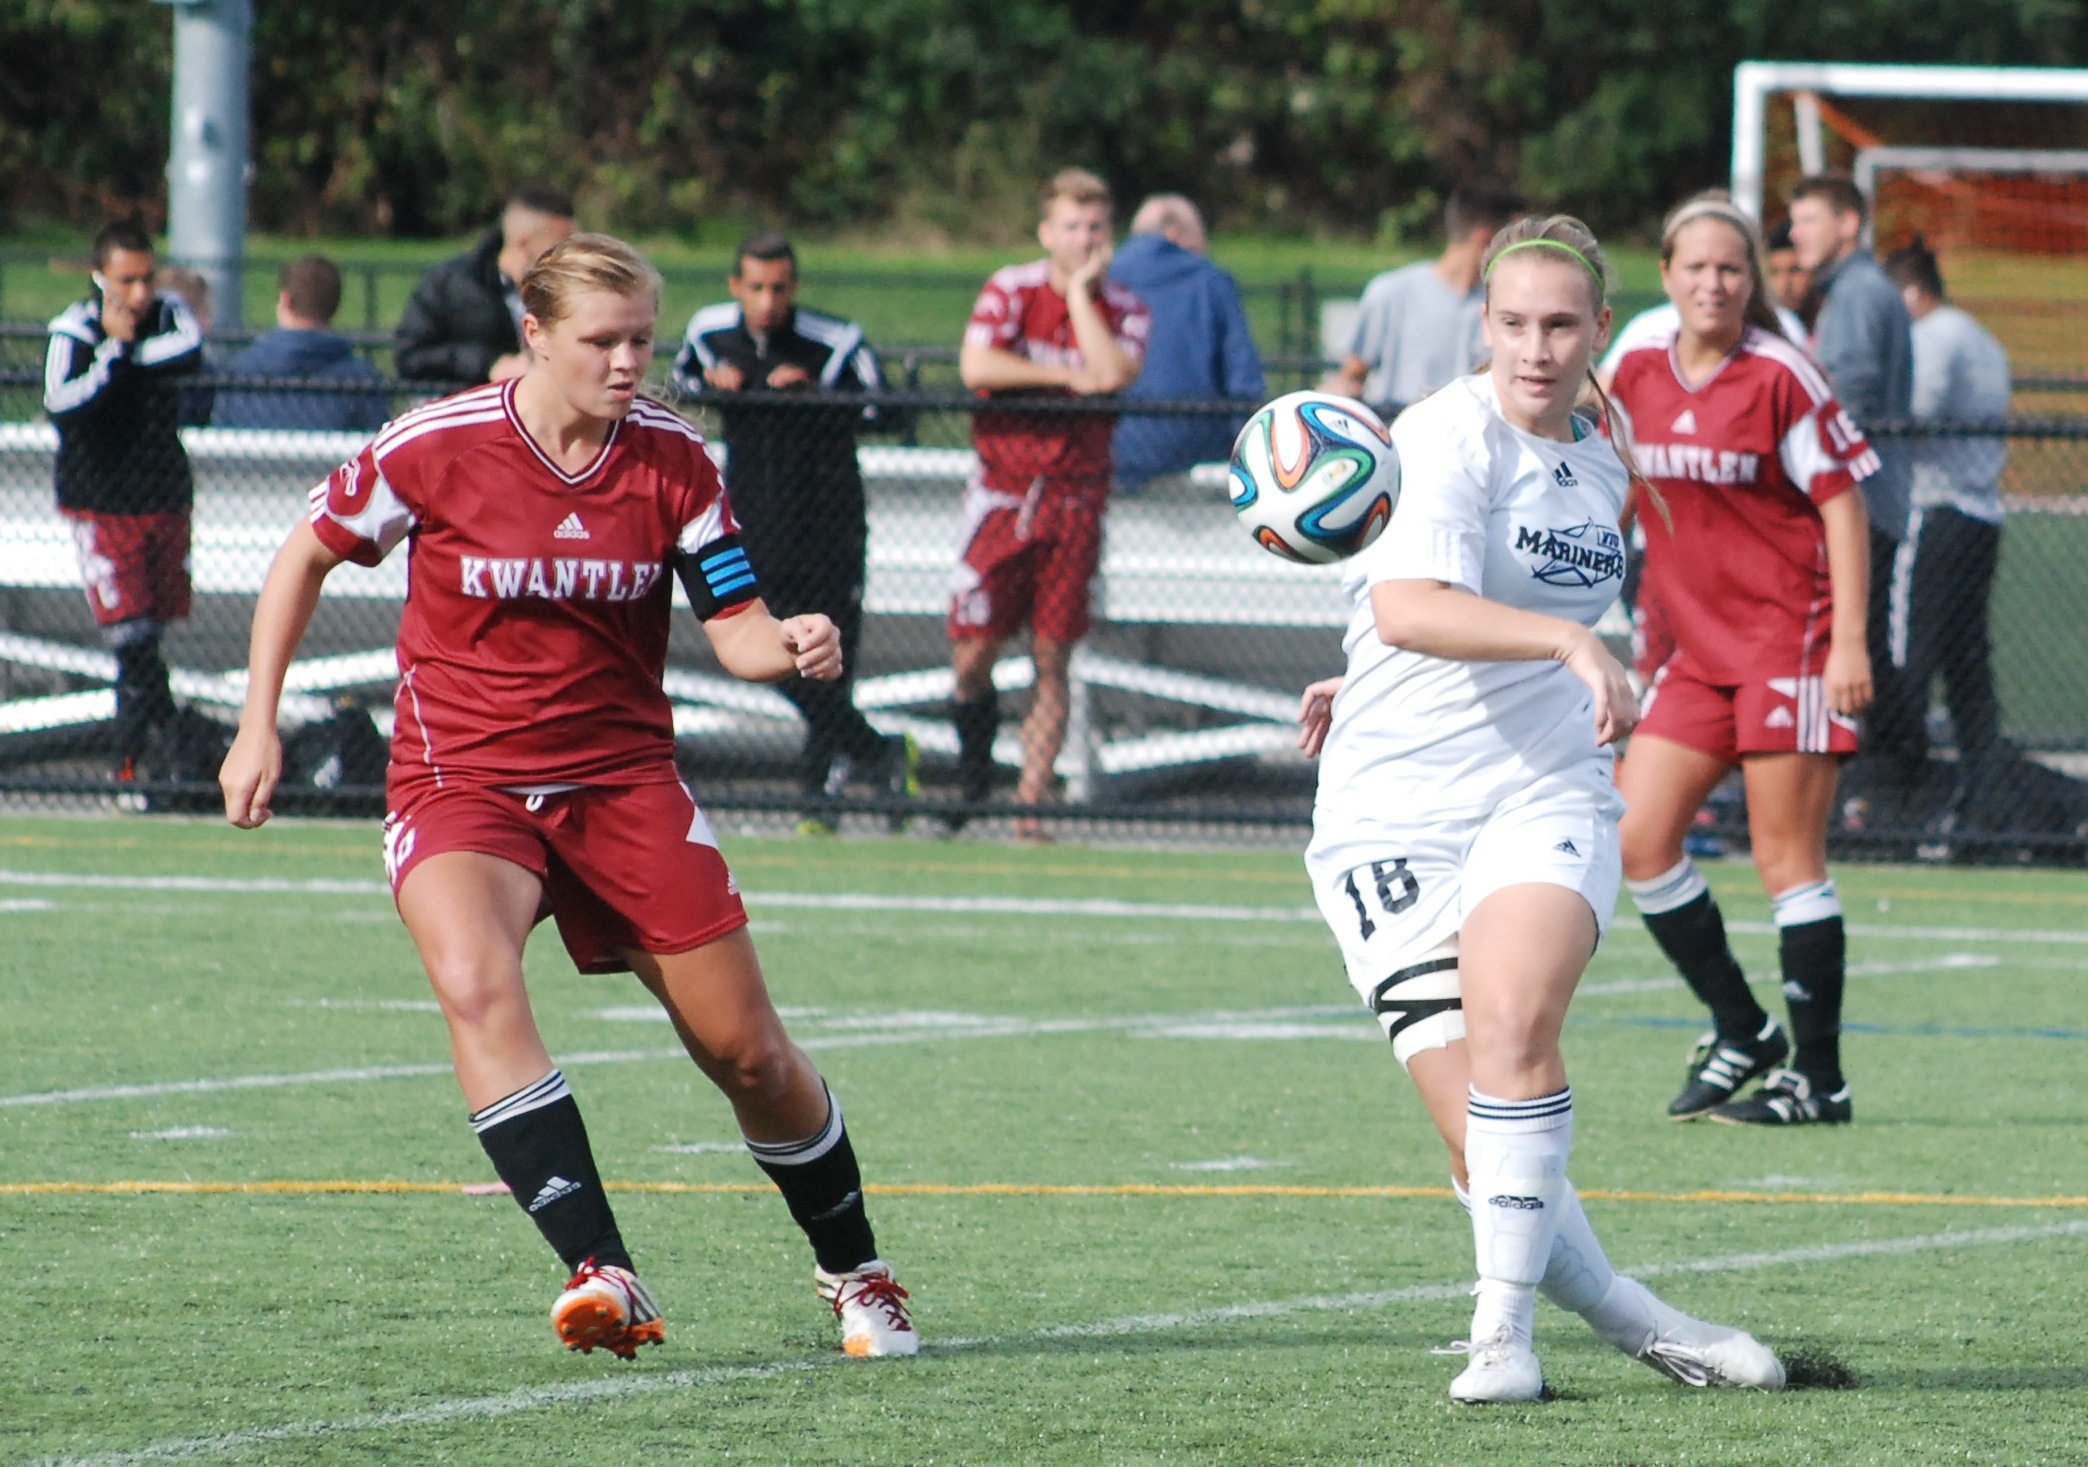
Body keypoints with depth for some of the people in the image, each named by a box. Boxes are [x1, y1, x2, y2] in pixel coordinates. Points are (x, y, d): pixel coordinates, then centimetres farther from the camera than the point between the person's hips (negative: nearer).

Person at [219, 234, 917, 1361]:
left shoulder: (670, 457, -4)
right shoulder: (435, 447, -11)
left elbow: (734, 629, -2)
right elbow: (307, 554, 4)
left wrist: (791, 645, -25)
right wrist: (258, 725, 1)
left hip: (623, 776, 2)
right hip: (459, 780, -2)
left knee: (746, 1051, 2)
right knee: (475, 983, -33)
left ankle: (854, 1272, 27)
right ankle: (601, 1276, -37)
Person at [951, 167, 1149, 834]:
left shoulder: (1124, 310, 3)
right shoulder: (1010, 290, 0)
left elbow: (1112, 373, -17)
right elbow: (976, 366, -16)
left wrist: (1080, 291, -11)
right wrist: (1067, 377, -13)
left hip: (1075, 501, 1)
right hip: (1003, 495, -1)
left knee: (1052, 664, 0)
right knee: (974, 652, -5)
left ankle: (1030, 810, 4)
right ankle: (974, 721, 28)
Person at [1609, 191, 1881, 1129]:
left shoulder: (1781, 377, -10)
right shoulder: (1638, 376, 7)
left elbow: (1842, 503, -10)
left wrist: (1849, 641, -16)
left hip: (1789, 636, -7)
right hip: (1698, 647, 7)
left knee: (1785, 858, -5)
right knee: (1636, 838, 0)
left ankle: (1818, 1078, 1)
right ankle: (1740, 1033, 14)